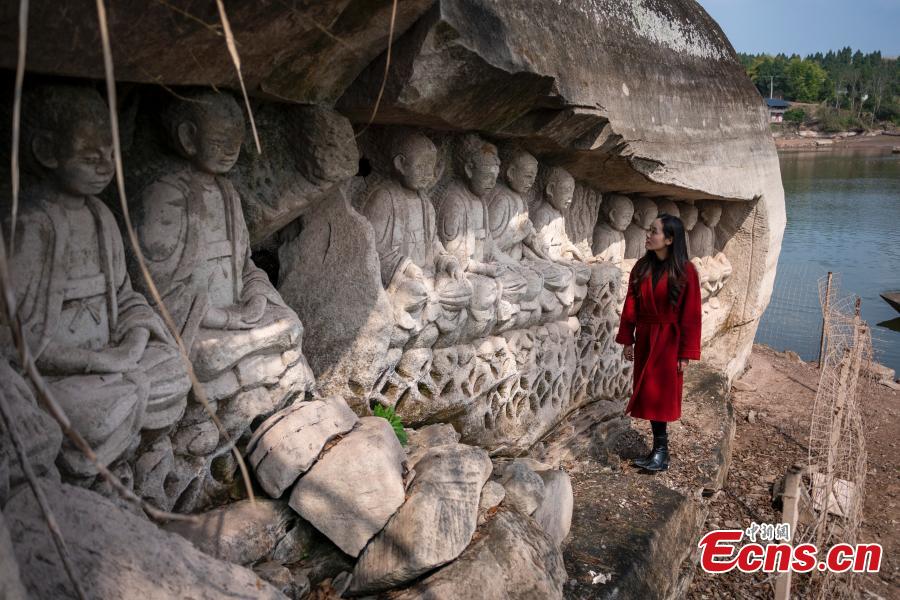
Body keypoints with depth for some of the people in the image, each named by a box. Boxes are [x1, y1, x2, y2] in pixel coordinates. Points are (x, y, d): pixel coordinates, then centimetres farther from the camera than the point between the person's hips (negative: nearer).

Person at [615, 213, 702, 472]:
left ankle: (660, 451, 14)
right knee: (648, 396, 10)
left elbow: (691, 315, -11)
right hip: (644, 339, 5)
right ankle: (660, 450, 22)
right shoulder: (641, 267, 0)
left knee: (659, 396, 0)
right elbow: (631, 306, 4)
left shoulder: (685, 271, -13)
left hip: (668, 342, -5)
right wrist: (628, 341, 3)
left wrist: (686, 354, -11)